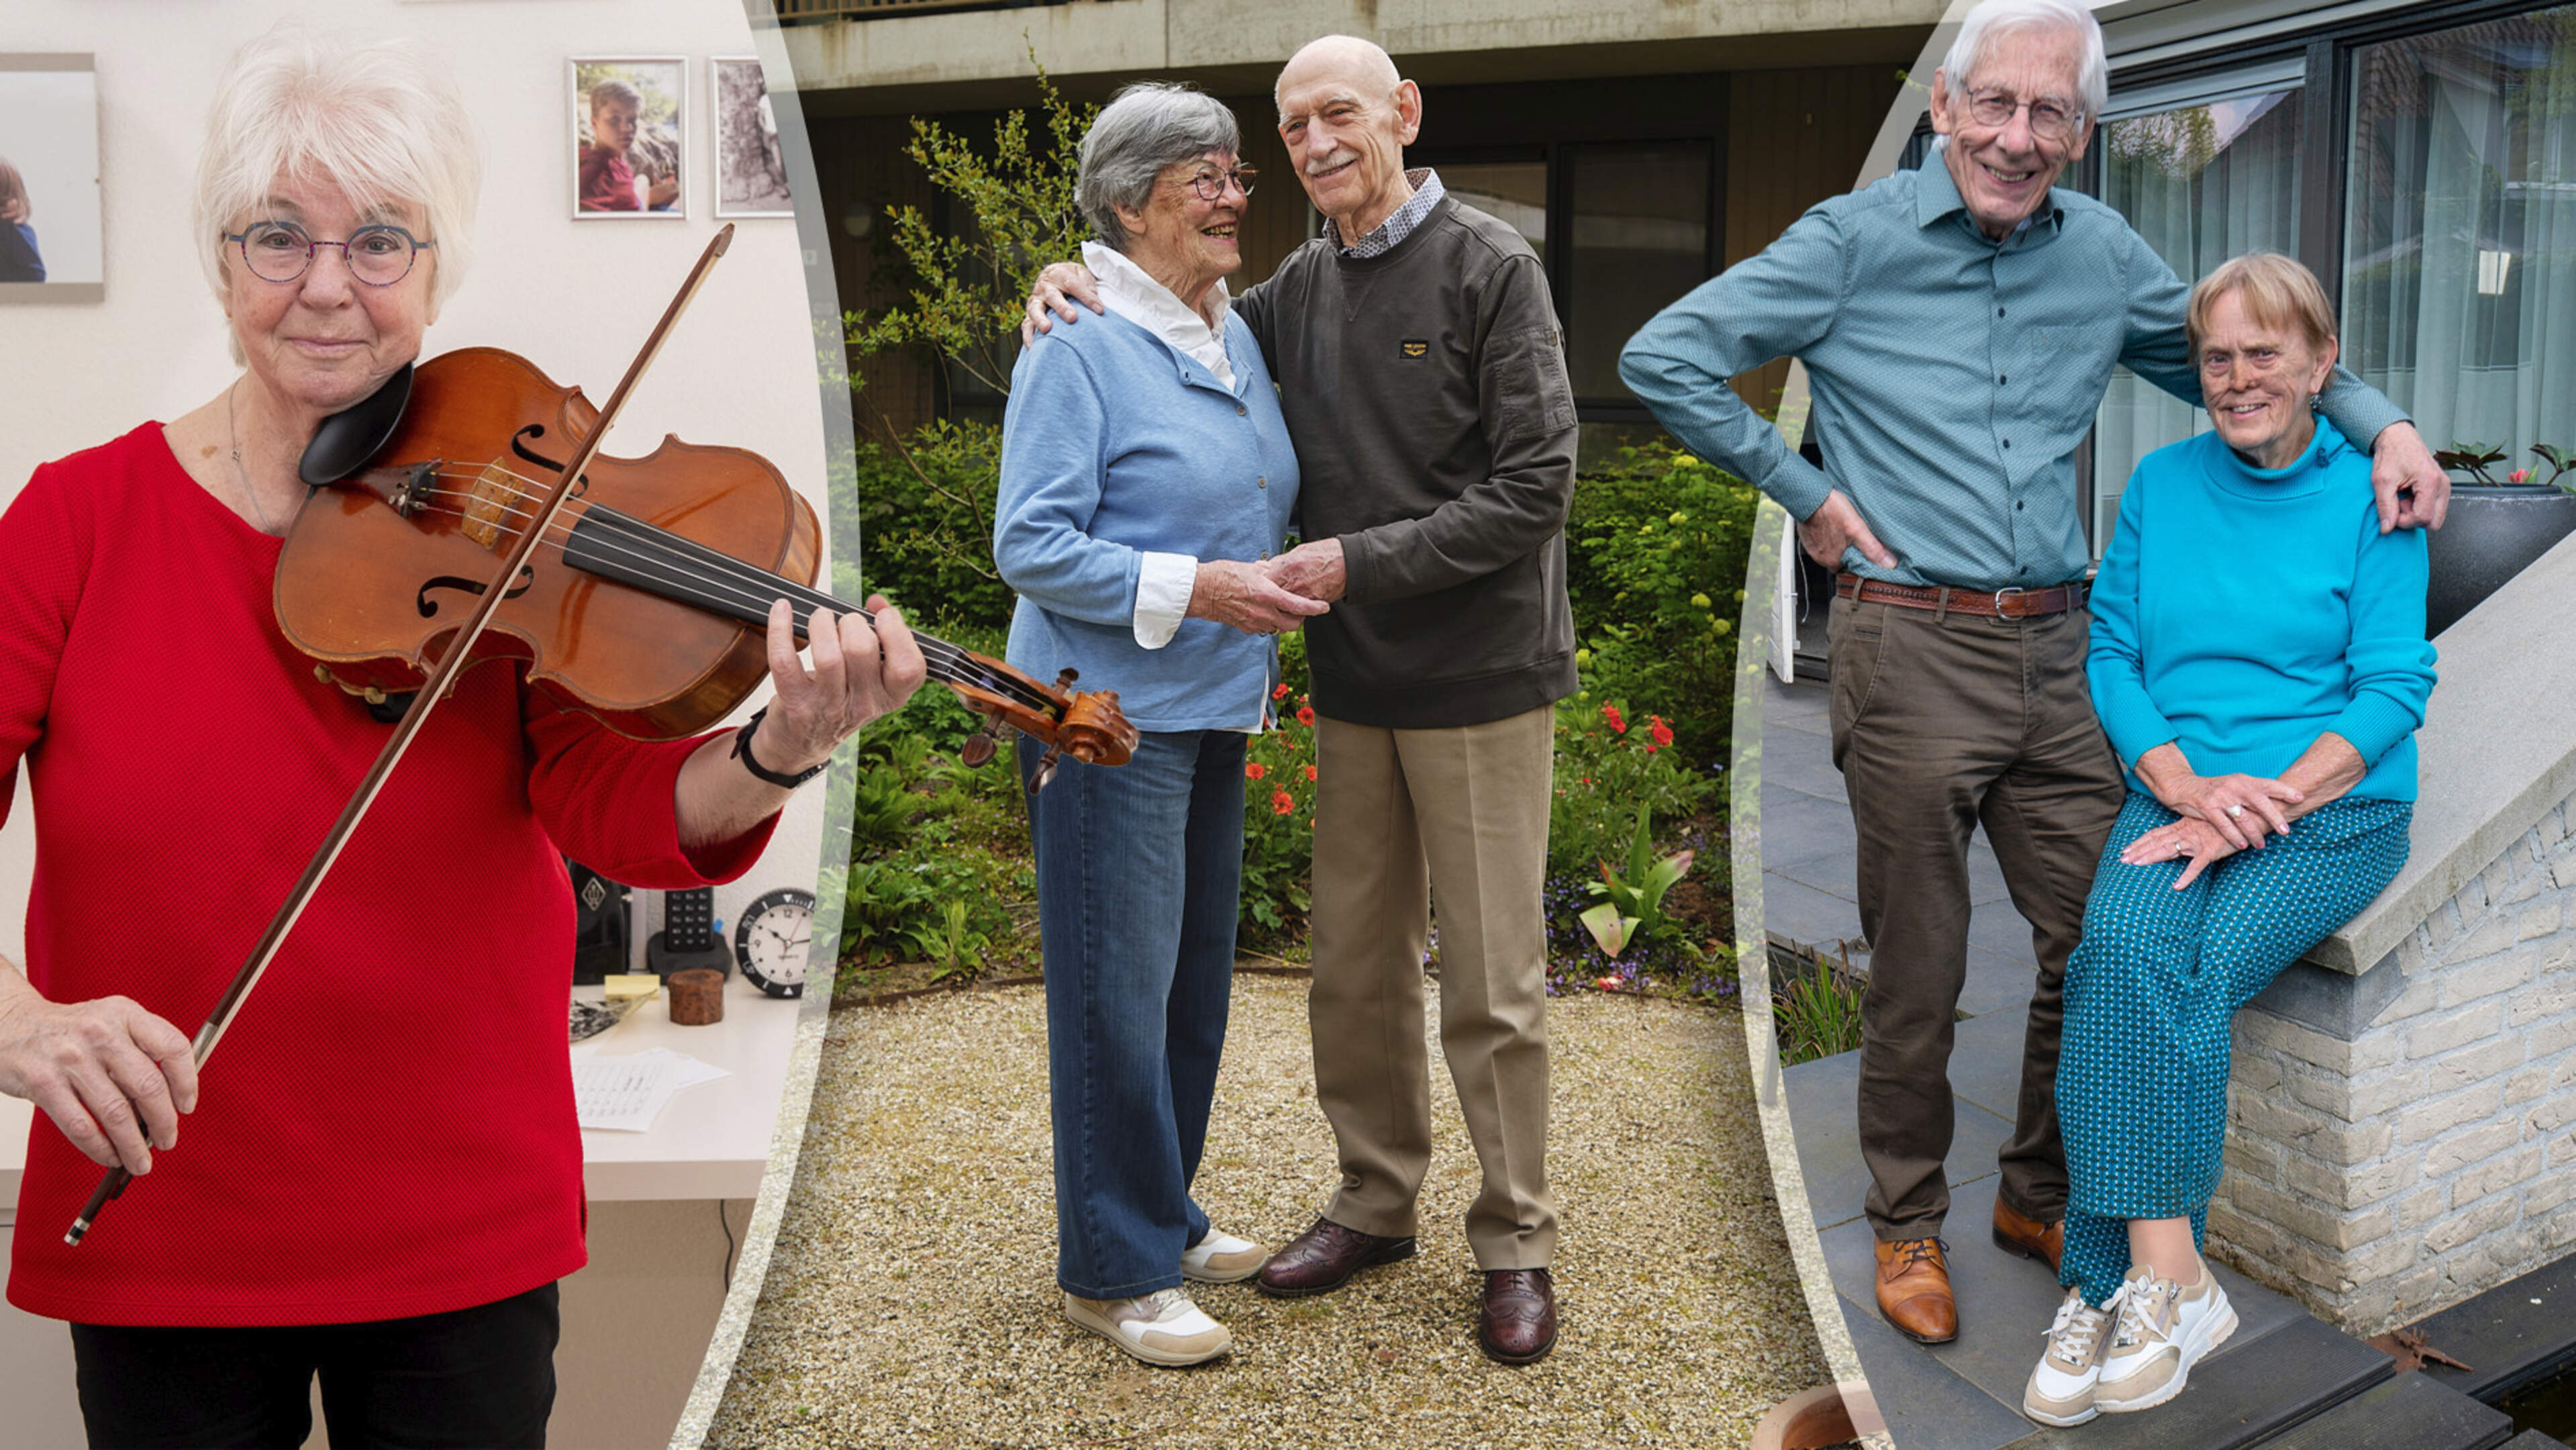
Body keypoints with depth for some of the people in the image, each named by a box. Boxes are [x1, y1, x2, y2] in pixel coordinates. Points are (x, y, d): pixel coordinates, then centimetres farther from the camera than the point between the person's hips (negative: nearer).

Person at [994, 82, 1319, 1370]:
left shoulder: (1235, 335, 14)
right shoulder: (1080, 347, -11)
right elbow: (1031, 547, -16)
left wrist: (1285, 583, 11)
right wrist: (1192, 587, -21)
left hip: (1210, 707, 9)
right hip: (1110, 707, -8)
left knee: (1195, 974, 15)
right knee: (1117, 986, -3)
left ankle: (1163, 1215, 31)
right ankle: (1112, 1272, 11)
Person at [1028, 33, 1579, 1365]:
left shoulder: (1487, 267, -7)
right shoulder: (1303, 284, 9)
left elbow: (1533, 489, -13)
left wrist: (1358, 562, -16)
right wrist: (1079, 287, 3)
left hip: (1481, 681, -5)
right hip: (1357, 684, 5)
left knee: (1493, 979, 2)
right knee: (1356, 966, 13)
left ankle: (1515, 1242, 18)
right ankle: (1374, 1204, 30)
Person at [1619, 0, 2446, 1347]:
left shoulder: (2104, 254, 10)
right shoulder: (1858, 240, -4)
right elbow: (1663, 357, -5)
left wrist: (2381, 424, 5)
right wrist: (1802, 490, -5)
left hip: (2056, 652, 5)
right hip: (1910, 647, -4)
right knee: (1917, 967, 5)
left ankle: (2040, 1197, 31)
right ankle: (1909, 1224, 25)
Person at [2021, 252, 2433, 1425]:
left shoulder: (2368, 495, 2)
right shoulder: (2159, 485, 12)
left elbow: (2393, 689, -4)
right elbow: (2111, 652, 8)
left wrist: (2266, 801, -17)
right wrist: (2186, 784, -9)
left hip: (2334, 811, -2)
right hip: (2173, 789, 3)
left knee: (2185, 972, -28)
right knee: (2125, 943, -29)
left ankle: (2108, 1282, -19)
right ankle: (2168, 1276, -25)